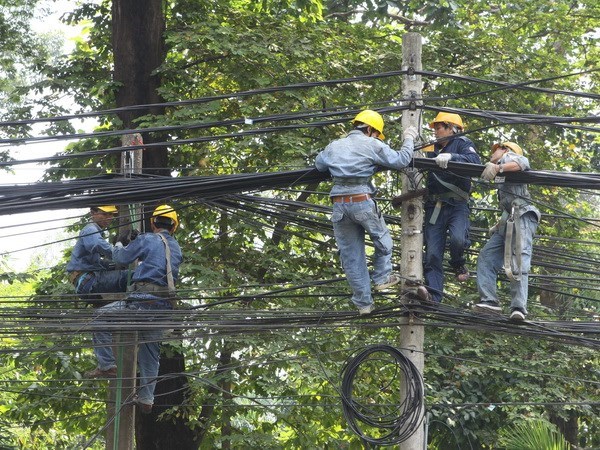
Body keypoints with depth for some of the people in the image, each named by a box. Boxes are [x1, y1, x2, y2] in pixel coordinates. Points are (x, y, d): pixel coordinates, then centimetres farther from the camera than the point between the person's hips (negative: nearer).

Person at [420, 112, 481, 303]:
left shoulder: (462, 143, 5)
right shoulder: (434, 149, 26)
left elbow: (475, 161, -17)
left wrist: (451, 156, -31)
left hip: (457, 205, -5)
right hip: (434, 207, 6)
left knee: (457, 239, -29)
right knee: (432, 253, -8)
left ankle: (458, 265, 2)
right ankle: (433, 293, -15)